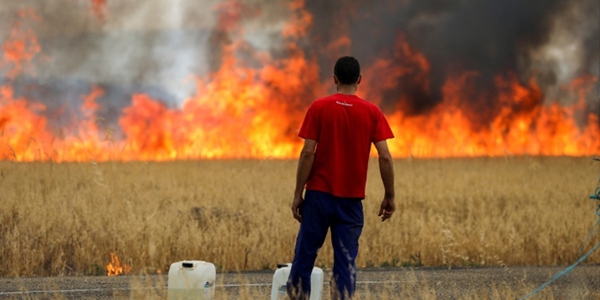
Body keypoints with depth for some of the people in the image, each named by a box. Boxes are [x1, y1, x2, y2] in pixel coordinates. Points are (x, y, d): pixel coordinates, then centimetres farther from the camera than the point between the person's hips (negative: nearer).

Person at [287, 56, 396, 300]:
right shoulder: (372, 112, 0)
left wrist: (297, 194, -2)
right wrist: (389, 196, 4)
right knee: (346, 259, 2)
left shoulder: (318, 108, -3)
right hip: (351, 198, 1)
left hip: (319, 193, -1)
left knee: (305, 253, 7)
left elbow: (308, 153, -7)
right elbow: (385, 157, -4)